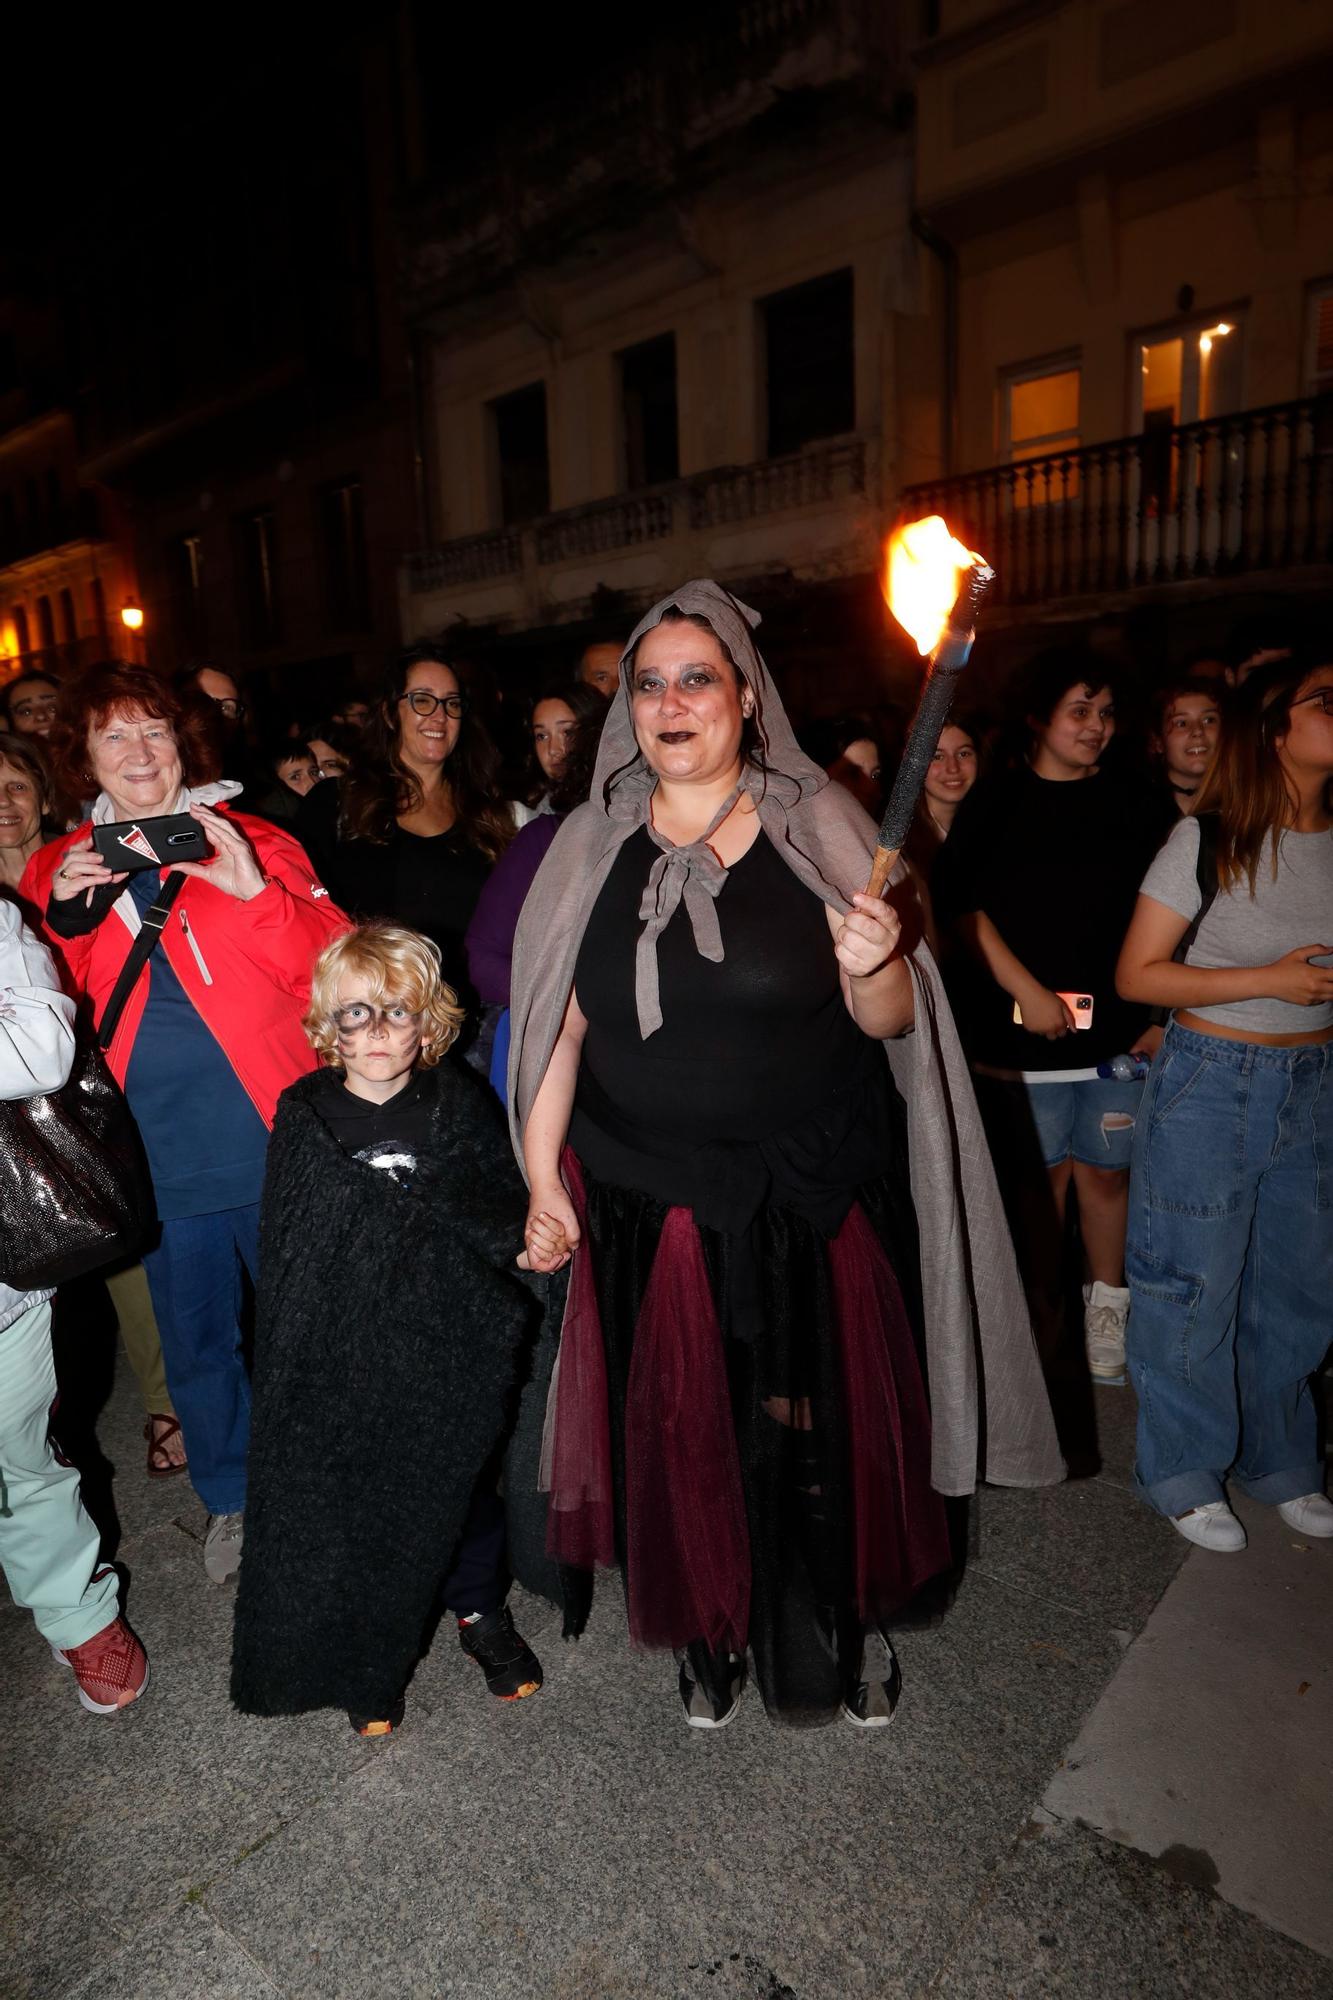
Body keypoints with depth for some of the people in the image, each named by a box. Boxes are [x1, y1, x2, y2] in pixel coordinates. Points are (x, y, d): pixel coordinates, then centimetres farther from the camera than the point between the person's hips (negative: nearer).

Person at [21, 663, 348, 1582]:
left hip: (273, 1146, -2)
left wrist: (256, 893, -23)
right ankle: (230, 1497, 42)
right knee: (197, 1341, 18)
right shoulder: (59, 871, 7)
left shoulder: (251, 843, -2)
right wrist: (66, 922, -11)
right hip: (160, 1160, 3)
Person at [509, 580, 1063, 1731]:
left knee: (823, 1425, 12)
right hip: (648, 1204, 2)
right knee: (682, 1434, 15)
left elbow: (888, 1022, -5)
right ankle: (710, 1638, 42)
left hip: (814, 1199, -1)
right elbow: (557, 1026, 2)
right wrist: (544, 1182, 0)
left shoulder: (816, 825, -4)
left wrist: (874, 965, -27)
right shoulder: (595, 847, 1)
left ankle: (852, 1634, 42)